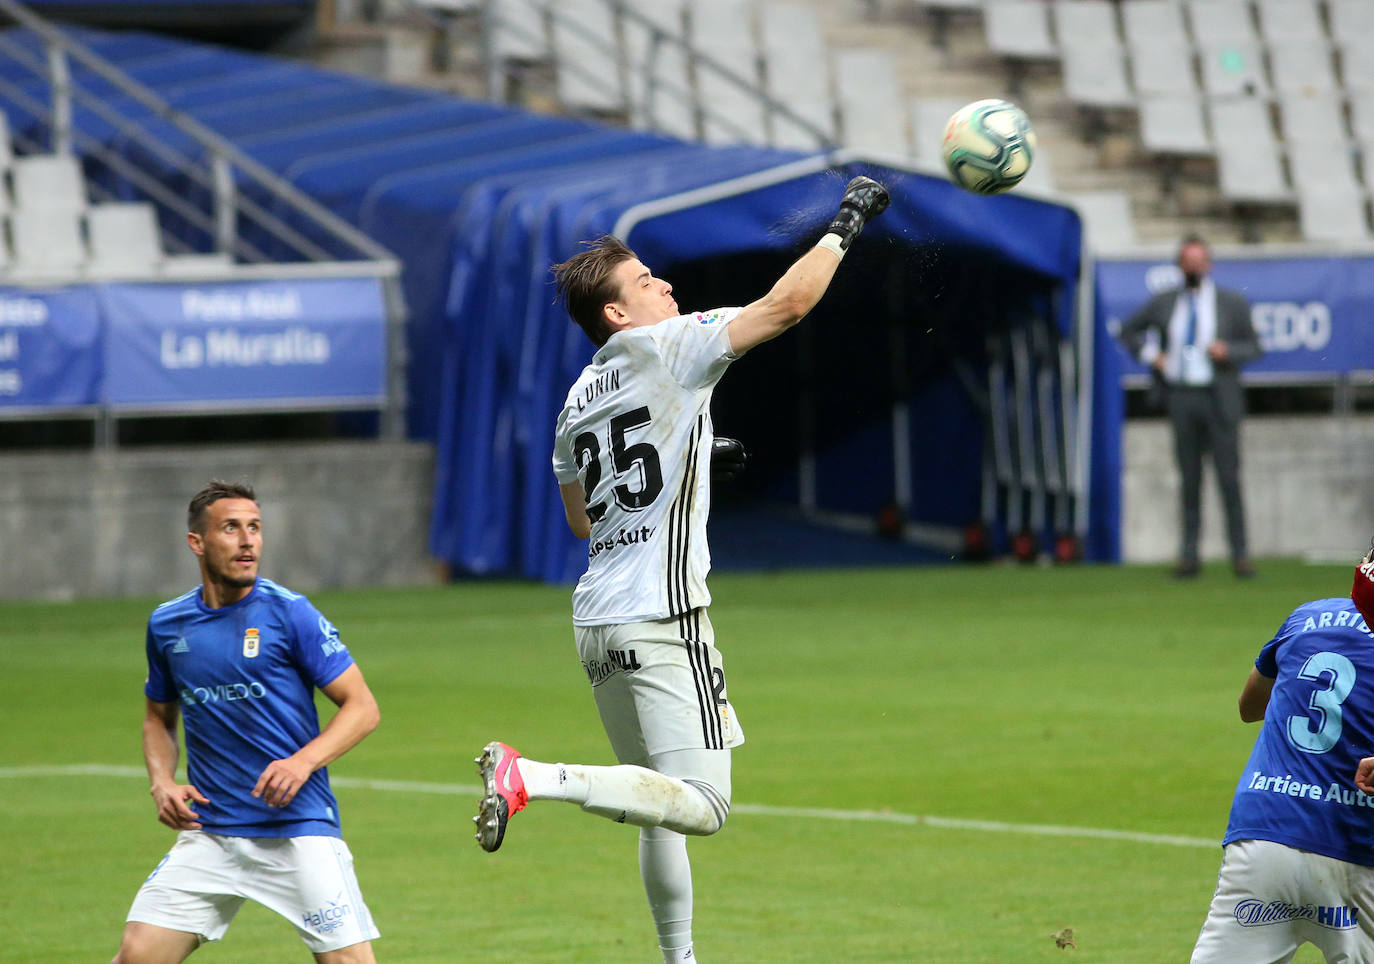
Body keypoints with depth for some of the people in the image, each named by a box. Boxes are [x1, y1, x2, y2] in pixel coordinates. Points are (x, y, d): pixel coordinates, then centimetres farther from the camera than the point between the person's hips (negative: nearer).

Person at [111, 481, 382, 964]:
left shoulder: (289, 612, -5)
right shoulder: (167, 625, 8)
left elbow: (362, 707, -4)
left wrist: (303, 762, -19)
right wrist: (163, 783, 4)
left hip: (298, 828, -3)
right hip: (209, 831, 3)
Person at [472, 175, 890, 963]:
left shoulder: (579, 398, 16)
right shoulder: (669, 348, -6)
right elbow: (786, 306, -8)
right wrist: (846, 226, 3)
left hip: (598, 623, 9)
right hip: (660, 620, -9)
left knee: (664, 810, 18)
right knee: (702, 805, -16)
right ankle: (533, 777, -27)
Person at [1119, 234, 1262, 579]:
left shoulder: (1232, 303, 4)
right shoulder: (1163, 303, 9)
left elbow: (1253, 347, 7)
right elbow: (1128, 331, 21)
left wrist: (1227, 351, -13)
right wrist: (1150, 354, 5)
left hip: (1219, 398, -2)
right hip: (1181, 398, 2)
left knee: (1229, 478, -5)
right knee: (1189, 479, 4)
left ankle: (1240, 554, -1)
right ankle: (1189, 554, 6)